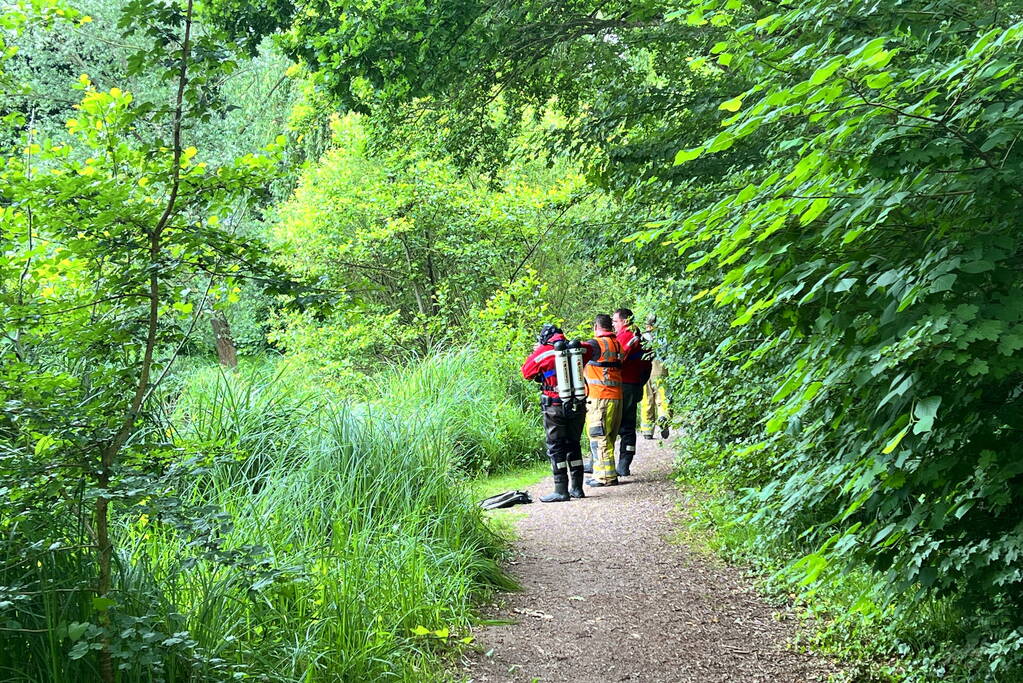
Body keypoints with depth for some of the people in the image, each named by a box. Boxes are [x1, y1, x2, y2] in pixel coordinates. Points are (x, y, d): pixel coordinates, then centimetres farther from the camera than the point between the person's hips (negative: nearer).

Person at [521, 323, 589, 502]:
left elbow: (526, 372, 4)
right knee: (573, 445, 15)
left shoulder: (543, 353, -7)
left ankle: (561, 491, -2)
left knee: (556, 448, 2)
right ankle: (577, 487, 18)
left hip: (555, 407, -4)